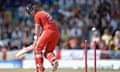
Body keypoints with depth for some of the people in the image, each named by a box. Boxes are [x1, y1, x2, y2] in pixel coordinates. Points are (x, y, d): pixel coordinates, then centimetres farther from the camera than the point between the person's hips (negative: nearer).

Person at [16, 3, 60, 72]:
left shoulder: (37, 15, 1)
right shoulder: (44, 13, 26)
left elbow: (37, 29, -2)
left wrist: (36, 41, 1)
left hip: (48, 31, -8)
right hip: (56, 33, 8)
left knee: (37, 49, 6)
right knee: (48, 51, 17)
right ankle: (54, 61, -14)